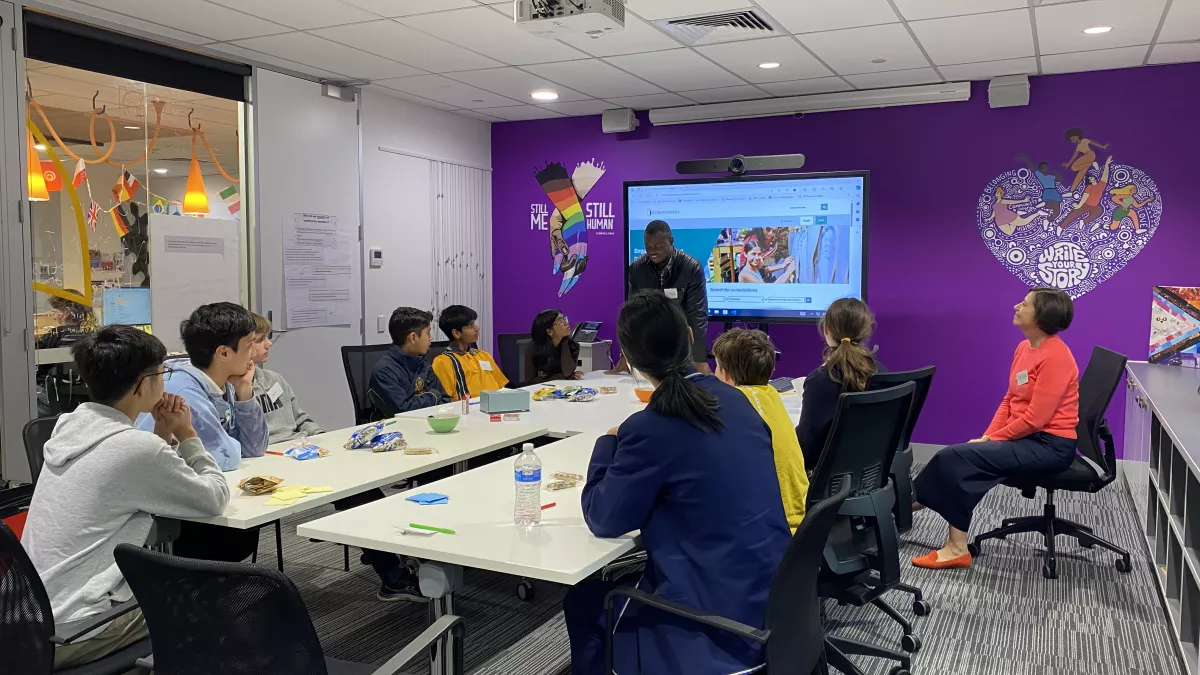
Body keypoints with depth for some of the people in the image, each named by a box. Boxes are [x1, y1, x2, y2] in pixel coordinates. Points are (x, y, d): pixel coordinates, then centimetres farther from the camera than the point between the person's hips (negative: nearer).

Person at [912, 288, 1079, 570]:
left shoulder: (1055, 356, -19)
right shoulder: (1024, 347, 10)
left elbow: (1036, 418, -21)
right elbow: (1010, 400, 13)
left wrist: (993, 440, -14)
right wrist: (987, 436, 1)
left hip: (1049, 444, -9)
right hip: (1026, 438, 9)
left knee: (959, 457, -18)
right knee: (954, 456, -6)